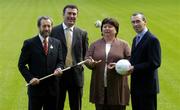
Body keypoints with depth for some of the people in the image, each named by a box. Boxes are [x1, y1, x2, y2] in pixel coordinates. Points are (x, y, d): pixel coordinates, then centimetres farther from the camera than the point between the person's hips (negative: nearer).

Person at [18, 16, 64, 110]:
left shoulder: (56, 43, 8)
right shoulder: (29, 43, -3)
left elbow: (60, 61, 12)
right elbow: (21, 65, -2)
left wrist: (59, 68, -12)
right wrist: (30, 78, -16)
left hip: (52, 88, 3)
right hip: (36, 87, -3)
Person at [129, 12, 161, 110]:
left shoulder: (152, 40, -13)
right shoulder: (136, 39, 16)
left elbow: (155, 63, -20)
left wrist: (134, 68, -22)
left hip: (147, 86, -9)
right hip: (136, 86, 9)